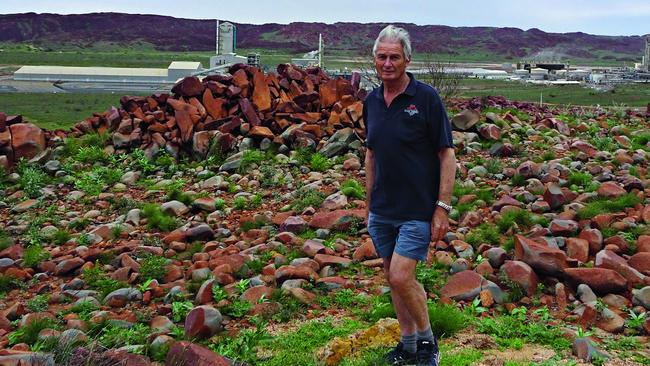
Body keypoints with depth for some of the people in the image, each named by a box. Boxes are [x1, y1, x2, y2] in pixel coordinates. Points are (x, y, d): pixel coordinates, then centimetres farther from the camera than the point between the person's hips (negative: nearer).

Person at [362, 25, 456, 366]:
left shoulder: (426, 97, -11)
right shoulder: (371, 101, 6)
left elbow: (447, 154, -10)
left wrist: (443, 207, -14)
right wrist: (369, 202, 15)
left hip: (417, 210, -6)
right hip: (382, 210, 6)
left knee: (401, 276, -13)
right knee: (392, 277, 12)